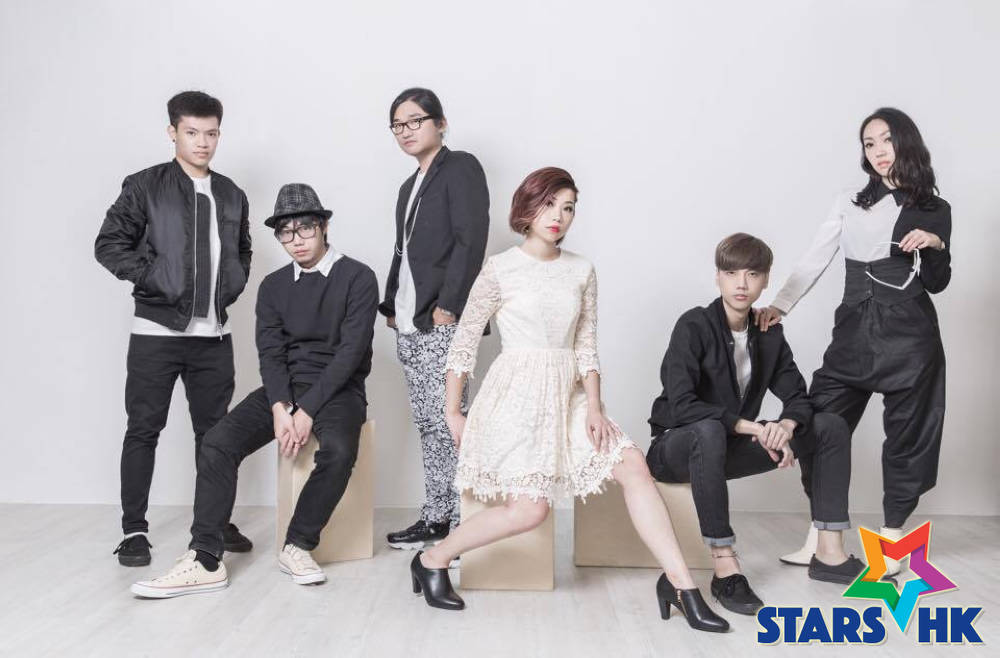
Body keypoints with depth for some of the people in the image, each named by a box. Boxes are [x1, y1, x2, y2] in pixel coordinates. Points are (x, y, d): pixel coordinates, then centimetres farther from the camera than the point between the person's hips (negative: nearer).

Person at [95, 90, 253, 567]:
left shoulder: (232, 196, 12)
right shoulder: (145, 187, -2)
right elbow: (109, 244, -3)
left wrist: (233, 285, 8)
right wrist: (152, 278, -11)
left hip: (213, 334, 4)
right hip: (157, 330, -4)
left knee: (214, 429, 10)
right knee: (144, 430, 2)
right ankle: (134, 531, 11)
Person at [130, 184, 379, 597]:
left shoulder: (357, 278, -3)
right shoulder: (273, 286, 12)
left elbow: (350, 351, -12)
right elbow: (270, 352, 2)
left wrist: (307, 409, -19)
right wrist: (280, 407, -17)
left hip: (337, 389, -4)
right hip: (284, 389, 4)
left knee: (338, 450, -35)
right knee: (217, 443, -19)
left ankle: (298, 547, -14)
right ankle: (206, 561, -18)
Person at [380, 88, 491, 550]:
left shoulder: (461, 168, -1)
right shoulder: (410, 187, 25)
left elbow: (471, 240, -12)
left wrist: (448, 304, -18)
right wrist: (391, 305, 15)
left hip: (444, 321, -8)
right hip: (410, 325, 8)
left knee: (447, 422, -9)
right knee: (427, 425, 9)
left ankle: (462, 525, -3)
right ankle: (435, 517, 15)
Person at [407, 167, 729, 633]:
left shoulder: (581, 272, 9)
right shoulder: (500, 270, -3)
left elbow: (587, 347, 9)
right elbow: (463, 344, 1)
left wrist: (594, 407, -4)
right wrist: (453, 414, 1)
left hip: (566, 397, 5)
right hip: (516, 394, -5)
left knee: (633, 464, -13)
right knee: (530, 509, -16)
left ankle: (680, 583, -7)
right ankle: (432, 560, 5)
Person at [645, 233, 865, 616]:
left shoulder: (769, 336, 3)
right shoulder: (694, 326, -17)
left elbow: (798, 398, 4)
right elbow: (681, 405, -28)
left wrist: (786, 426, -21)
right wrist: (752, 427, -31)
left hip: (731, 448, 7)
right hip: (677, 448, -6)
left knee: (831, 427, -3)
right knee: (709, 430, -42)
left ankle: (829, 554, -4)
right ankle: (724, 567, -35)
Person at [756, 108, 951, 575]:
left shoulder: (934, 211, 7)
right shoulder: (849, 205, 12)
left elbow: (937, 284, 6)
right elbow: (813, 261, 4)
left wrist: (935, 246, -13)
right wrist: (780, 305, -10)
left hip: (908, 334, -2)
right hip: (854, 330, 2)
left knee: (904, 434, 4)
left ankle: (891, 542, 17)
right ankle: (821, 539, 5)